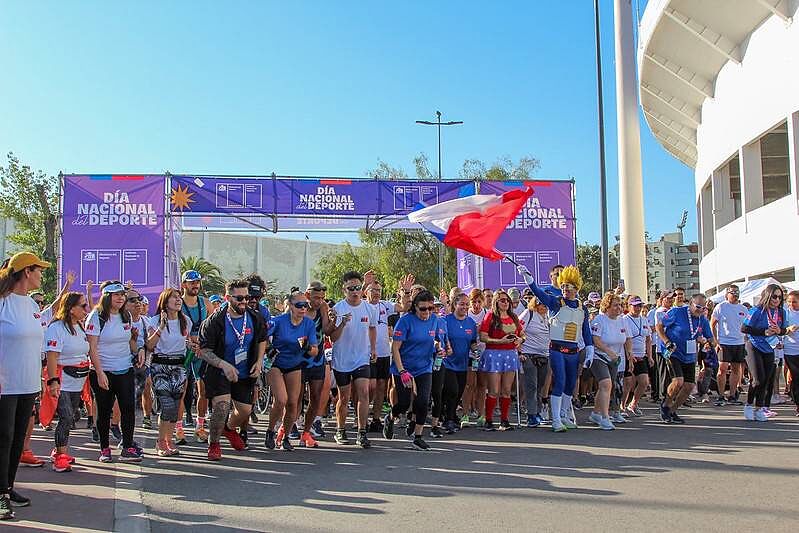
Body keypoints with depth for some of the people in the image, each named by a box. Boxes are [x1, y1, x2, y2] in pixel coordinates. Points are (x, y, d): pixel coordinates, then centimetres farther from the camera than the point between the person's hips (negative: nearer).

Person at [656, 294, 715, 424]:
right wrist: (667, 342, -16)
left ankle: (672, 411, 20)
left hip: (689, 357, 6)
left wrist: (707, 342, -12)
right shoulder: (677, 312, -12)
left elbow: (709, 338, 13)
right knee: (678, 381, -21)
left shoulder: (703, 320, 3)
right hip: (673, 353, -6)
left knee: (690, 385, 1)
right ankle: (665, 406, 5)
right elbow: (659, 326, -6)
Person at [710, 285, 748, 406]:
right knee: (722, 369, -9)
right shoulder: (720, 307, -3)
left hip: (740, 343, 5)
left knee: (736, 370, 8)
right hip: (724, 343, -5)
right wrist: (716, 341, -7)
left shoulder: (743, 309, 10)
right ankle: (721, 396, -1)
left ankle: (732, 396, 17)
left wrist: (747, 341, 8)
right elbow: (712, 325, -1)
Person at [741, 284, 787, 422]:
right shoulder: (758, 310, -16)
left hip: (769, 350, 5)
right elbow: (744, 328, -17)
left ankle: (759, 409, 17)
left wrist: (779, 331, -11)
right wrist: (764, 332, -23)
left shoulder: (781, 312, 1)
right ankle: (749, 405, 8)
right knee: (758, 379, -12)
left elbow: (784, 330, 13)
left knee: (766, 380, 5)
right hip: (754, 348, -5)